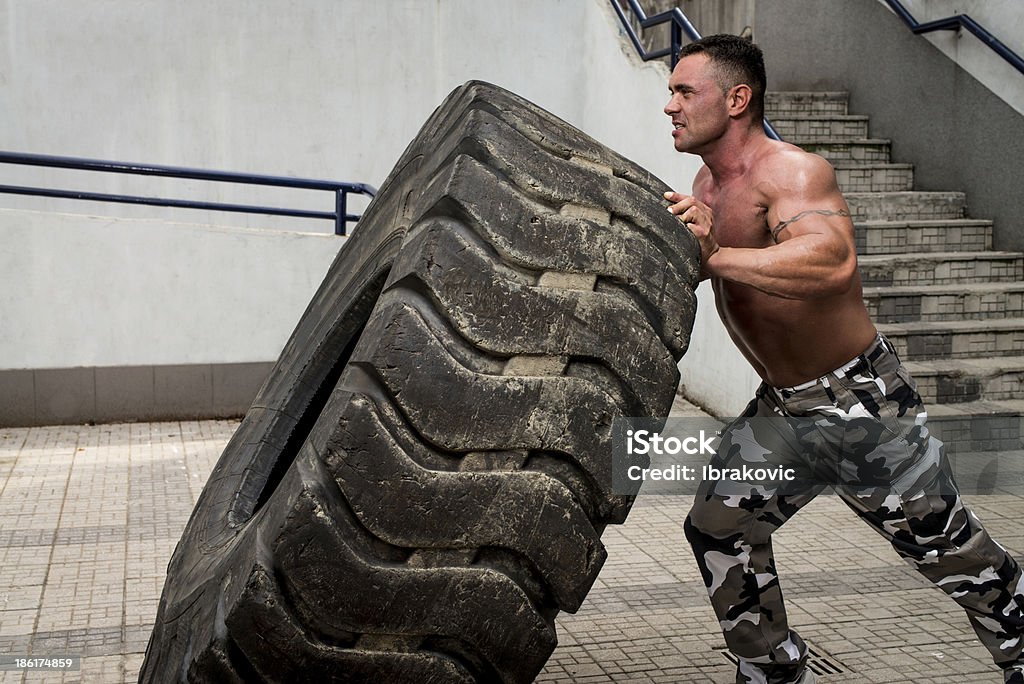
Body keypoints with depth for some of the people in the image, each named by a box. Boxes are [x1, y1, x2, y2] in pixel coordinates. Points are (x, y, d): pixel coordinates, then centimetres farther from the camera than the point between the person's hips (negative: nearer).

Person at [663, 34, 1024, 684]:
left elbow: (832, 260, -42)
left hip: (863, 403, -8)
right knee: (717, 530, 5)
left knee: (949, 545, 6)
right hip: (778, 410, 8)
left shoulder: (793, 171, -23)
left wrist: (713, 257, -47)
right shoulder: (706, 185, 5)